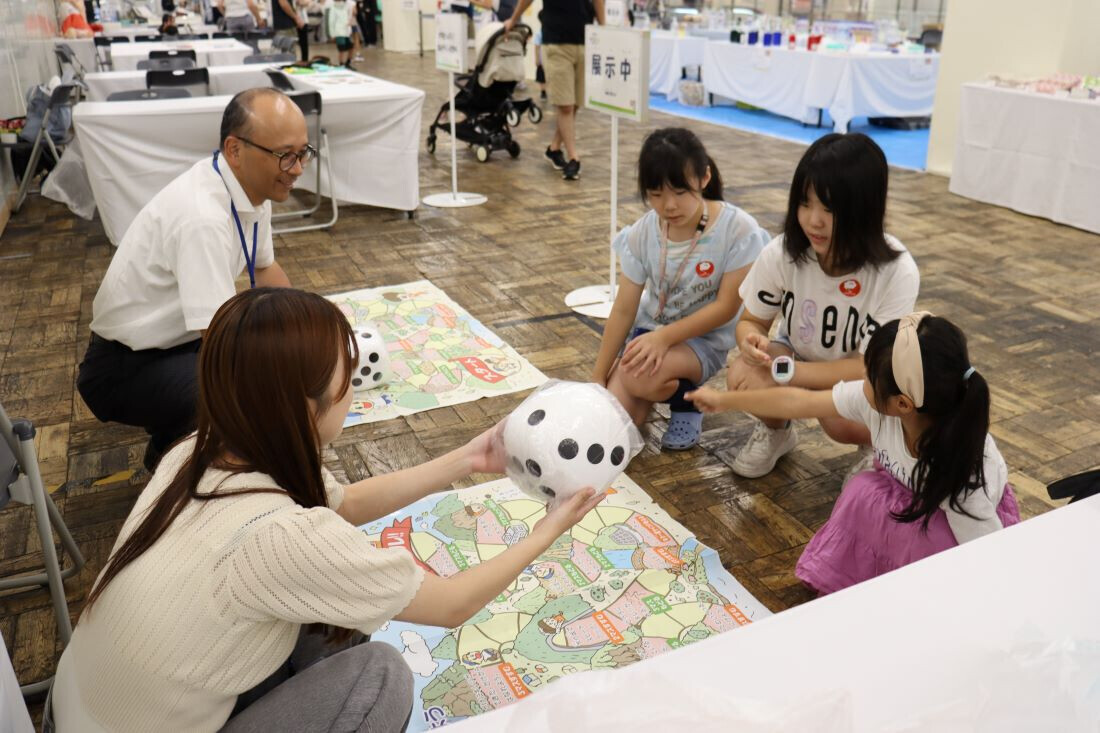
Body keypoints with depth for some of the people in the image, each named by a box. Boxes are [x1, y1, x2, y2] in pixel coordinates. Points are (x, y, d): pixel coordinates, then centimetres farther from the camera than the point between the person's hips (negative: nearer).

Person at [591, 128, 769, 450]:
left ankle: (688, 401, 1)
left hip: (706, 338, -4)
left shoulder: (738, 230, -20)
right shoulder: (642, 234, -10)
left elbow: (726, 307, -16)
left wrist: (664, 337, -26)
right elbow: (624, 309, -6)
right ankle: (666, 387, 19)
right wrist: (597, 378, -4)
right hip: (649, 328, 4)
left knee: (641, 378, -34)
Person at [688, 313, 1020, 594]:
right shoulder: (874, 401, -27)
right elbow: (799, 402, -14)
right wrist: (725, 401, -4)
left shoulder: (964, 472, -40)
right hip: (914, 499, 5)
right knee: (863, 491, -24)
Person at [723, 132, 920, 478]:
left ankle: (876, 444, 5)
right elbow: (751, 320, -7)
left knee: (840, 418, -34)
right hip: (799, 357, 3)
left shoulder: (897, 272, -29)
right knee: (743, 375, -28)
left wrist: (784, 371, -34)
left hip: (863, 377, -2)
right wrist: (752, 342, -32)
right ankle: (776, 431, 7)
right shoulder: (781, 253, -23)